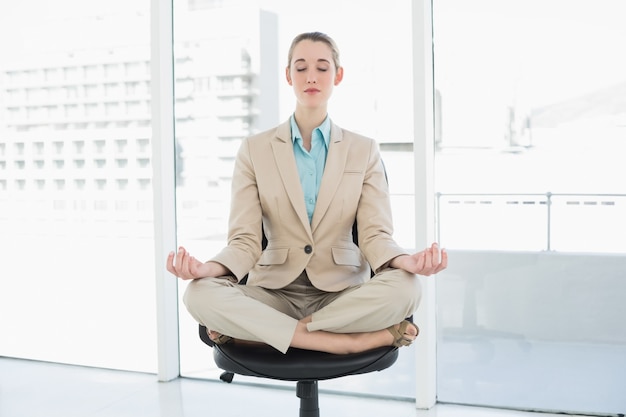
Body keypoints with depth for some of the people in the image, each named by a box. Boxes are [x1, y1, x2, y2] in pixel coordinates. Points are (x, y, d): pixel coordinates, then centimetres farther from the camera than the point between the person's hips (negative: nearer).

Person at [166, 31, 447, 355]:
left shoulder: (364, 151, 7)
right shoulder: (254, 150, 5)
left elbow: (375, 234, -2)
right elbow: (245, 240, -2)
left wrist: (405, 260, -26)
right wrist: (208, 267, -25)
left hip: (343, 294, 1)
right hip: (274, 291, 0)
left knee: (405, 288, -32)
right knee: (200, 294, -30)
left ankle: (252, 333, -19)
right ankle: (364, 340, -28)